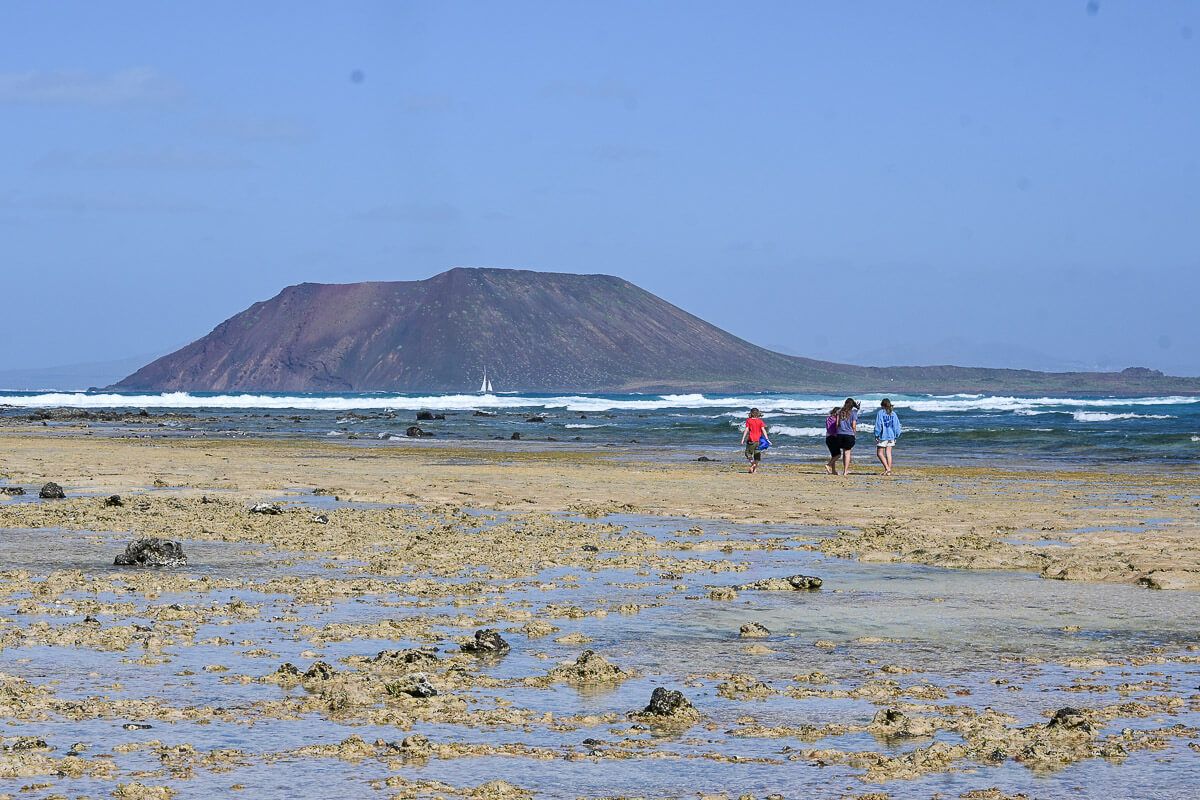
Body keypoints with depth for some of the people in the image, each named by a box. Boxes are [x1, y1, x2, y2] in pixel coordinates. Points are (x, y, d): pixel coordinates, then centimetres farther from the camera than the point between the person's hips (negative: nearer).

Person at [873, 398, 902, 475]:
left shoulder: (880, 413, -8)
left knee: (879, 453, 3)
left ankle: (887, 468, -11)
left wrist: (876, 436, -4)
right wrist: (896, 436, 15)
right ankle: (889, 471, 7)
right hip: (891, 436, 5)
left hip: (883, 436, -5)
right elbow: (897, 425, 8)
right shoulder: (893, 414, 6)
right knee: (888, 453, 9)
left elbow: (878, 425, -10)